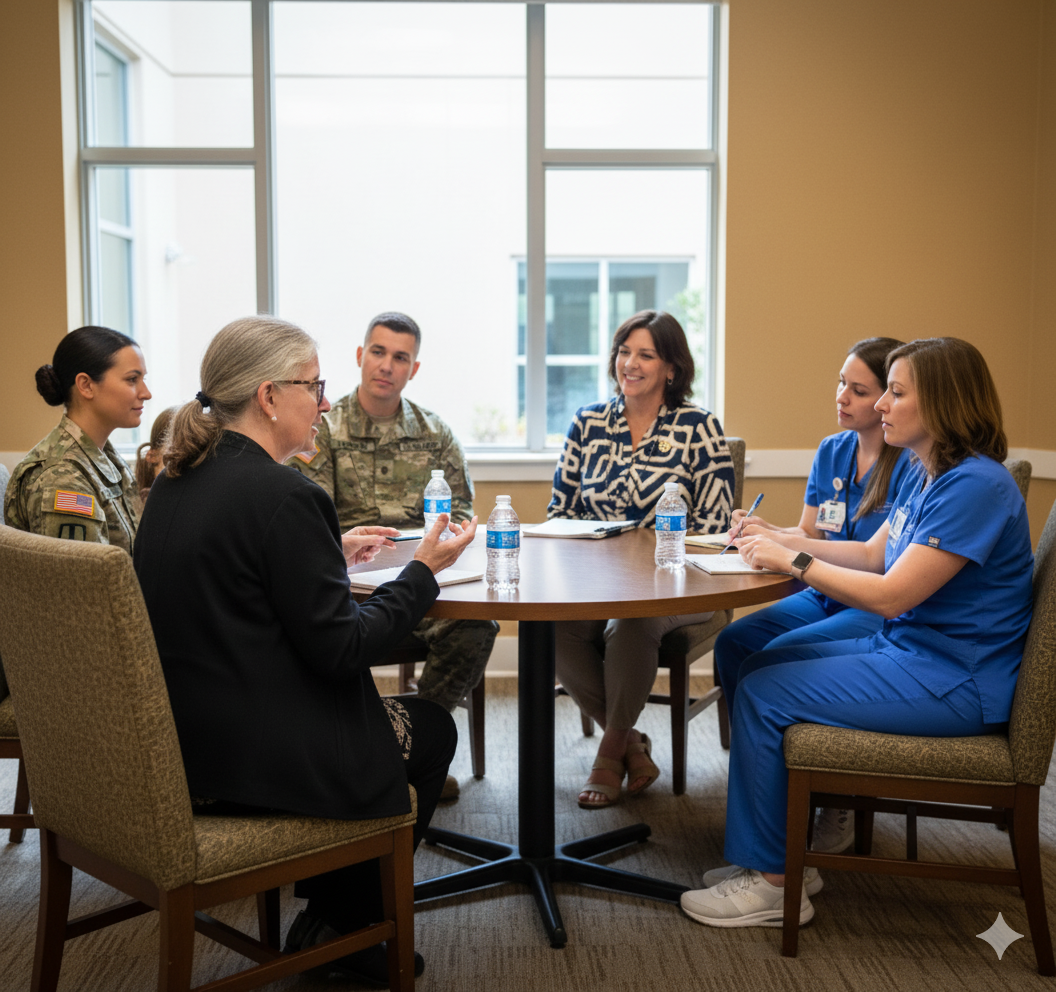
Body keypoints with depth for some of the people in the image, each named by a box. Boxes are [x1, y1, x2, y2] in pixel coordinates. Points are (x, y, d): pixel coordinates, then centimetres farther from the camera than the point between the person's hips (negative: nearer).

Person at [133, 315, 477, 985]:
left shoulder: (176, 482, 5)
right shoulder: (284, 495, -22)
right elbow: (340, 649, -20)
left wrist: (330, 557, 21)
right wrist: (423, 572, -9)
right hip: (262, 758, -9)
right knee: (432, 729, 17)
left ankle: (327, 920, 32)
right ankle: (344, 927, 29)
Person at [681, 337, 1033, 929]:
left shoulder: (975, 486, -21)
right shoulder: (928, 478, 11)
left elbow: (890, 594, -24)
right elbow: (872, 554, 20)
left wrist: (793, 561, -16)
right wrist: (783, 540, 9)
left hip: (951, 682, -10)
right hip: (906, 649, 10)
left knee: (763, 696, -14)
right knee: (753, 668, 5)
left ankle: (775, 884, -2)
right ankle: (773, 849, 12)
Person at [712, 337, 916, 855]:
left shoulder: (912, 464, -12)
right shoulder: (831, 451, 12)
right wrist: (763, 532, -6)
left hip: (884, 613, -7)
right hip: (825, 598, 7)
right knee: (733, 642, -16)